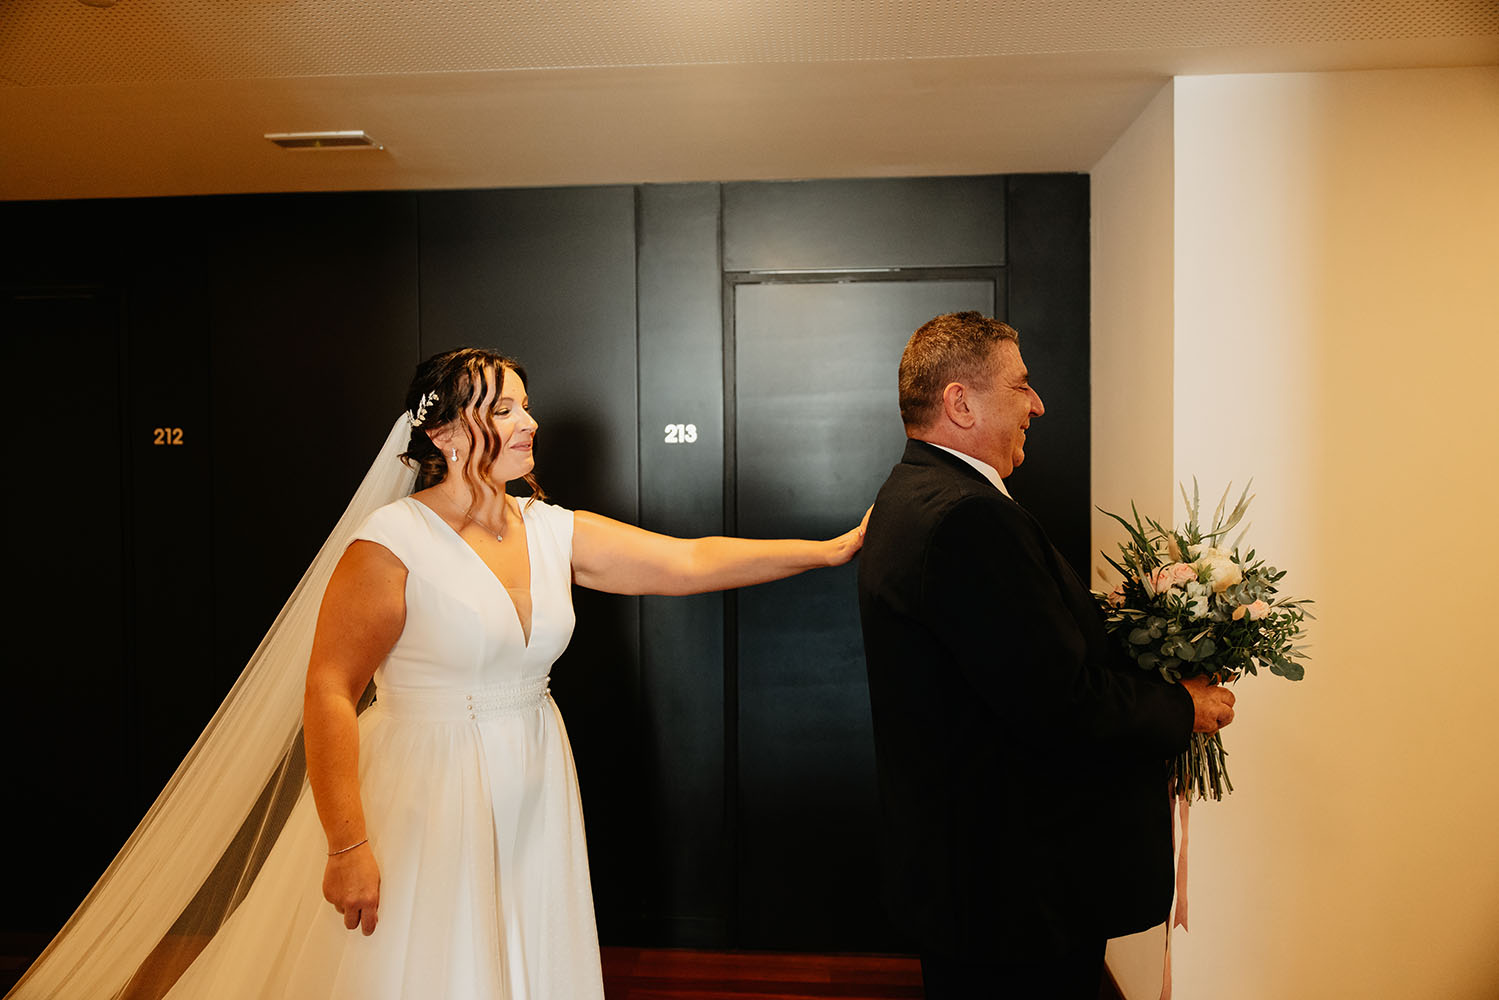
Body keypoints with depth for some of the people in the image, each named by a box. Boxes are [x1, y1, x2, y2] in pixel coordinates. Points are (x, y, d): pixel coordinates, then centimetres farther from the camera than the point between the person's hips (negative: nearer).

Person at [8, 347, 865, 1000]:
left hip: (530, 805, 6)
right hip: (427, 804, -6)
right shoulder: (392, 544, -15)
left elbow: (689, 561, 0)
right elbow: (329, 691, -15)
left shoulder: (554, 531, 1)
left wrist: (830, 549, -1)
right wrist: (348, 845, -18)